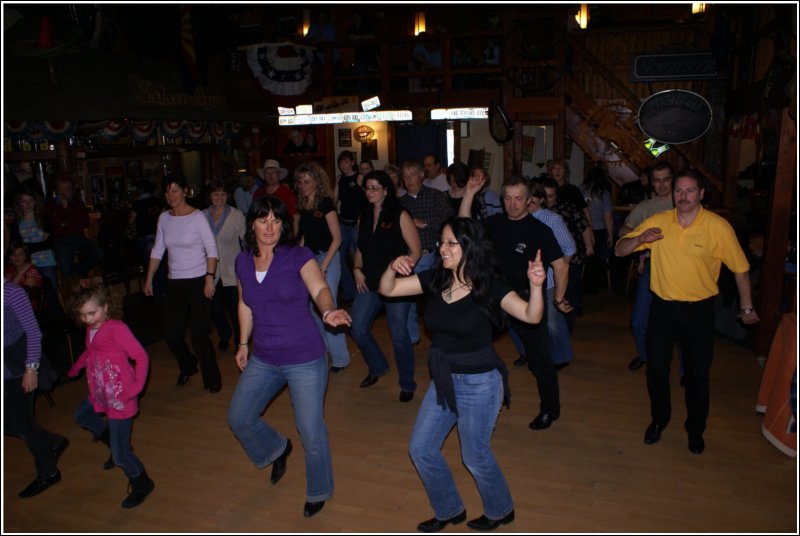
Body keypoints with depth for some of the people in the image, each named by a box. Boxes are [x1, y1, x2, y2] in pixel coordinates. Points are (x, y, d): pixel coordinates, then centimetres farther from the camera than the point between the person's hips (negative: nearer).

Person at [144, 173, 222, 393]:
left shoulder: (197, 216, -8)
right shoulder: (164, 218, 7)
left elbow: (211, 249, -11)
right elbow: (158, 250, 13)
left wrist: (210, 278, -18)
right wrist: (149, 280, 12)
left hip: (198, 282, -5)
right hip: (174, 283, 5)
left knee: (199, 335, -6)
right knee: (171, 333, 8)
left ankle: (212, 379, 13)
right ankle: (188, 367, 36)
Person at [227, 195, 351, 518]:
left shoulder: (298, 257, -14)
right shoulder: (243, 261, 1)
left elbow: (319, 289, -30)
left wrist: (328, 311, -51)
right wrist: (244, 343, 16)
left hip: (305, 360, -5)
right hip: (262, 360, 5)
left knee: (311, 432, 2)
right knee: (238, 418, 15)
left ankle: (318, 492, 31)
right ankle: (277, 449, 46)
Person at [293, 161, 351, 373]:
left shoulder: (325, 203, -10)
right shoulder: (302, 206, 9)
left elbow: (337, 238, -13)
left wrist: (323, 266, -17)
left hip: (327, 258, -7)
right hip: (309, 259, 7)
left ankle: (340, 359, 7)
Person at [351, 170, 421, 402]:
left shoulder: (400, 216, -7)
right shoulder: (364, 217, 9)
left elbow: (415, 250, -7)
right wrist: (357, 269, 2)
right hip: (369, 283, 6)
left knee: (398, 335, 1)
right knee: (358, 329, 5)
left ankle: (407, 384, 22)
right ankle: (377, 368, 33)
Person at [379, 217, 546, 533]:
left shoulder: (490, 286, -18)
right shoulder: (435, 280, -5)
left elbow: (531, 316, -28)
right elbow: (387, 290, -4)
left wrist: (536, 285, -45)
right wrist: (393, 268, -24)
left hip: (479, 383, -6)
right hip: (443, 380, 6)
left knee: (475, 456, 12)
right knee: (421, 449, 14)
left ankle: (500, 511, 43)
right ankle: (449, 510, 39)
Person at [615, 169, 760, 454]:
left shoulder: (718, 227, -11)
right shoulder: (657, 222, -5)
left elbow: (740, 268, -1)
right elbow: (620, 250, -3)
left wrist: (746, 307, 7)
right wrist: (640, 239, -24)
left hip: (699, 311, -2)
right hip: (662, 307, 2)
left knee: (697, 374, 11)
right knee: (656, 370, 11)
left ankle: (695, 428, 34)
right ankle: (659, 419, 36)